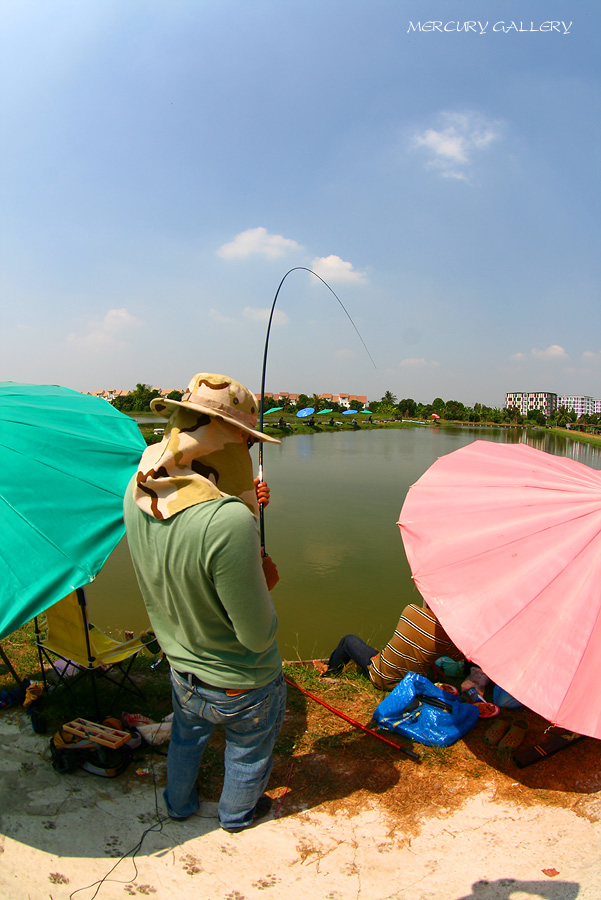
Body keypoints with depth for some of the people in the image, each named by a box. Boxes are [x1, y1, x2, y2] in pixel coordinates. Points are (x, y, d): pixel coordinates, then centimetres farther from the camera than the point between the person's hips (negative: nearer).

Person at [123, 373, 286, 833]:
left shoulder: (137, 491, -19)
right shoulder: (228, 522, -42)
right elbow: (258, 637, -31)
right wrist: (264, 581, -13)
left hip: (181, 669, 6)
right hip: (241, 686, -5)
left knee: (186, 737, 36)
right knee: (249, 752, 29)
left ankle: (179, 802, 63)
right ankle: (238, 814, 58)